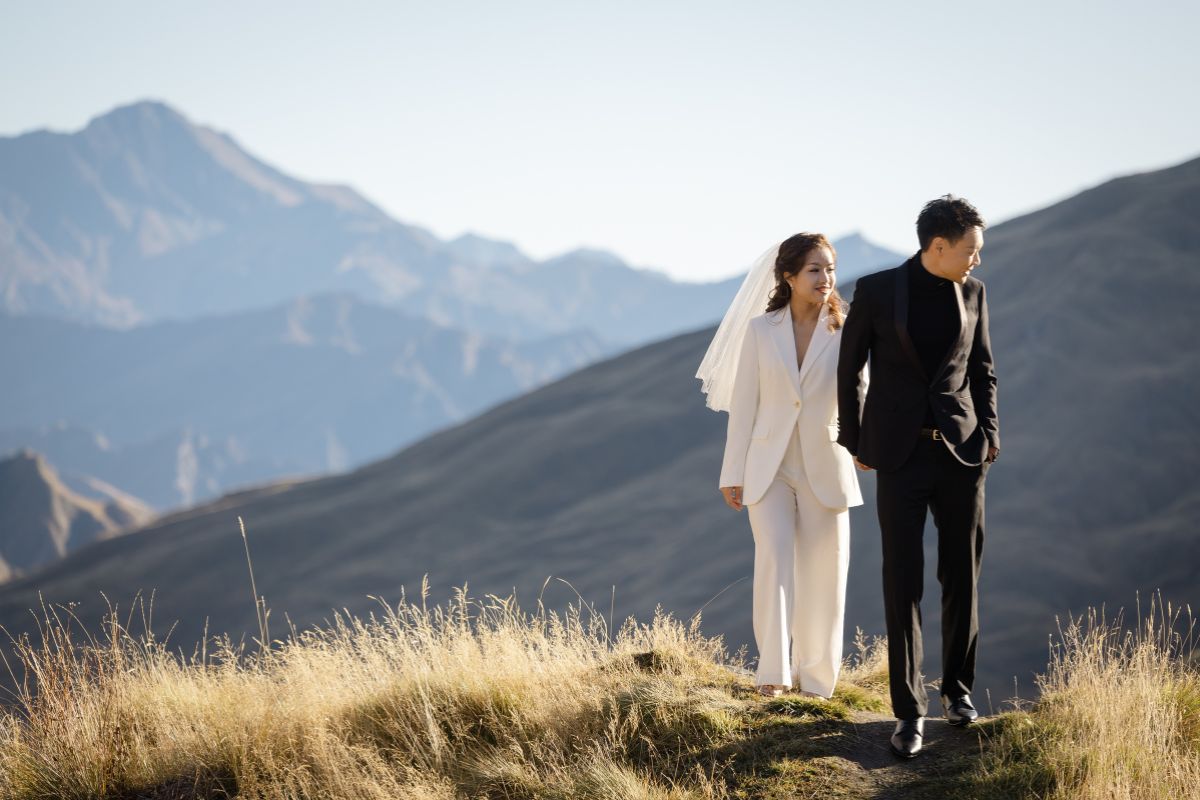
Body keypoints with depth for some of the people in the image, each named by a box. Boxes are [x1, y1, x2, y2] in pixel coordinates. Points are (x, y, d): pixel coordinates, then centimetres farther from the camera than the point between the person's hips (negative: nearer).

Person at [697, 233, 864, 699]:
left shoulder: (845, 332, 1)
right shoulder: (760, 330, 2)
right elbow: (744, 404, 4)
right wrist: (732, 474, 2)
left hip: (824, 467, 1)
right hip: (769, 467, -1)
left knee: (822, 575, 3)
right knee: (774, 558, -17)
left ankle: (814, 679, 15)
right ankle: (773, 673, -18)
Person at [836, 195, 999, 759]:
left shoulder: (972, 292, 3)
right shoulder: (876, 290, -7)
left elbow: (981, 369, 13)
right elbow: (850, 366, 4)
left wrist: (989, 434, 0)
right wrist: (853, 440, 7)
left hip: (961, 454, 3)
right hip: (901, 458, -3)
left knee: (962, 577, 8)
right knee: (903, 584, -5)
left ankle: (957, 686, 29)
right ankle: (909, 711, 1)